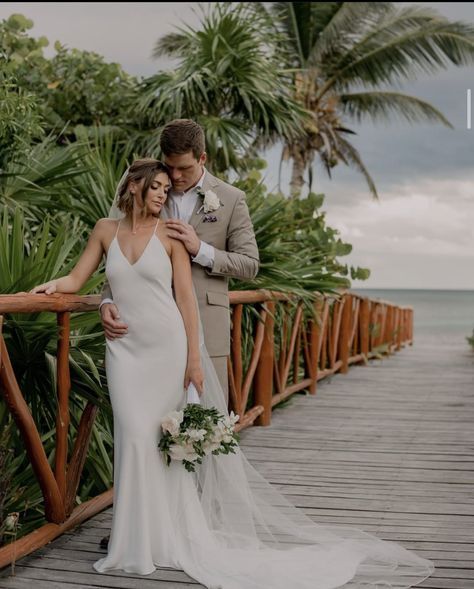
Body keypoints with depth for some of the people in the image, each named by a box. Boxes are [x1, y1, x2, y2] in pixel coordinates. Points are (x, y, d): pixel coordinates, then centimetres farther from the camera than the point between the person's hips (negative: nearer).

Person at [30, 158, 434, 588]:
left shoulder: (170, 235, 1)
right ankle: (138, 543, 13)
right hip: (125, 349, 2)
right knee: (135, 438, -2)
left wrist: (194, 358, -7)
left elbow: (186, 298, -3)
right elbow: (76, 279, 11)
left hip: (168, 346, -1)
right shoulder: (106, 230, 8)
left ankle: (171, 538, 14)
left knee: (170, 441, 0)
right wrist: (51, 285, -10)